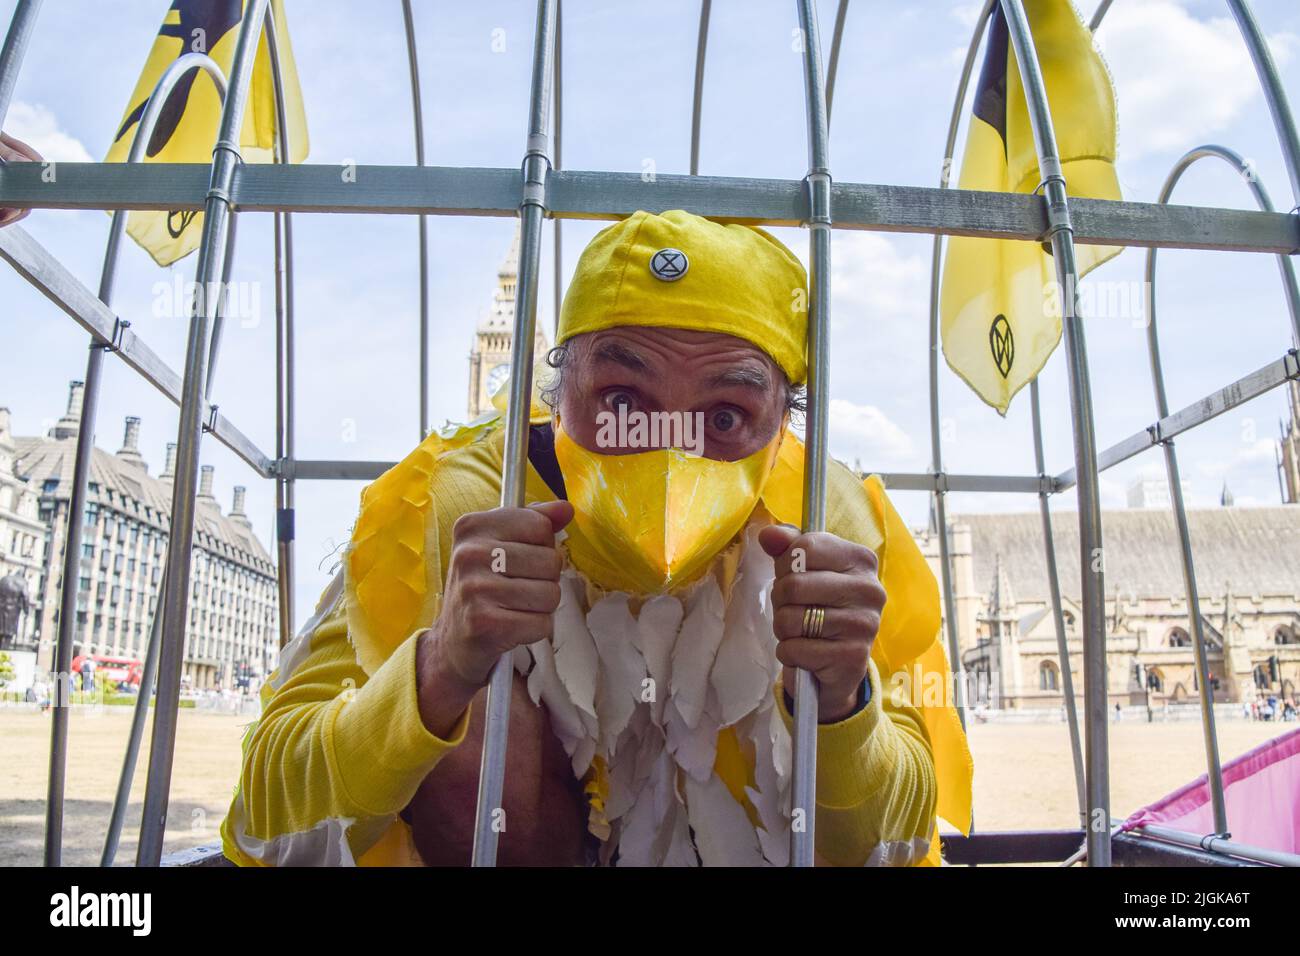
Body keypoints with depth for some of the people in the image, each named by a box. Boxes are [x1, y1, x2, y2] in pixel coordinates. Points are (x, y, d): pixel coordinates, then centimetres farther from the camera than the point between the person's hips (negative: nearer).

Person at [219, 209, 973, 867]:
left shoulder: (833, 525, -23)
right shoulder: (455, 508, -26)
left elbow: (895, 843, -16)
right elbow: (269, 822, -26)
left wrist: (839, 706, -38)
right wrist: (440, 676, -46)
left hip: (747, 843, 2)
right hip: (529, 846, 0)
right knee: (473, 719, -28)